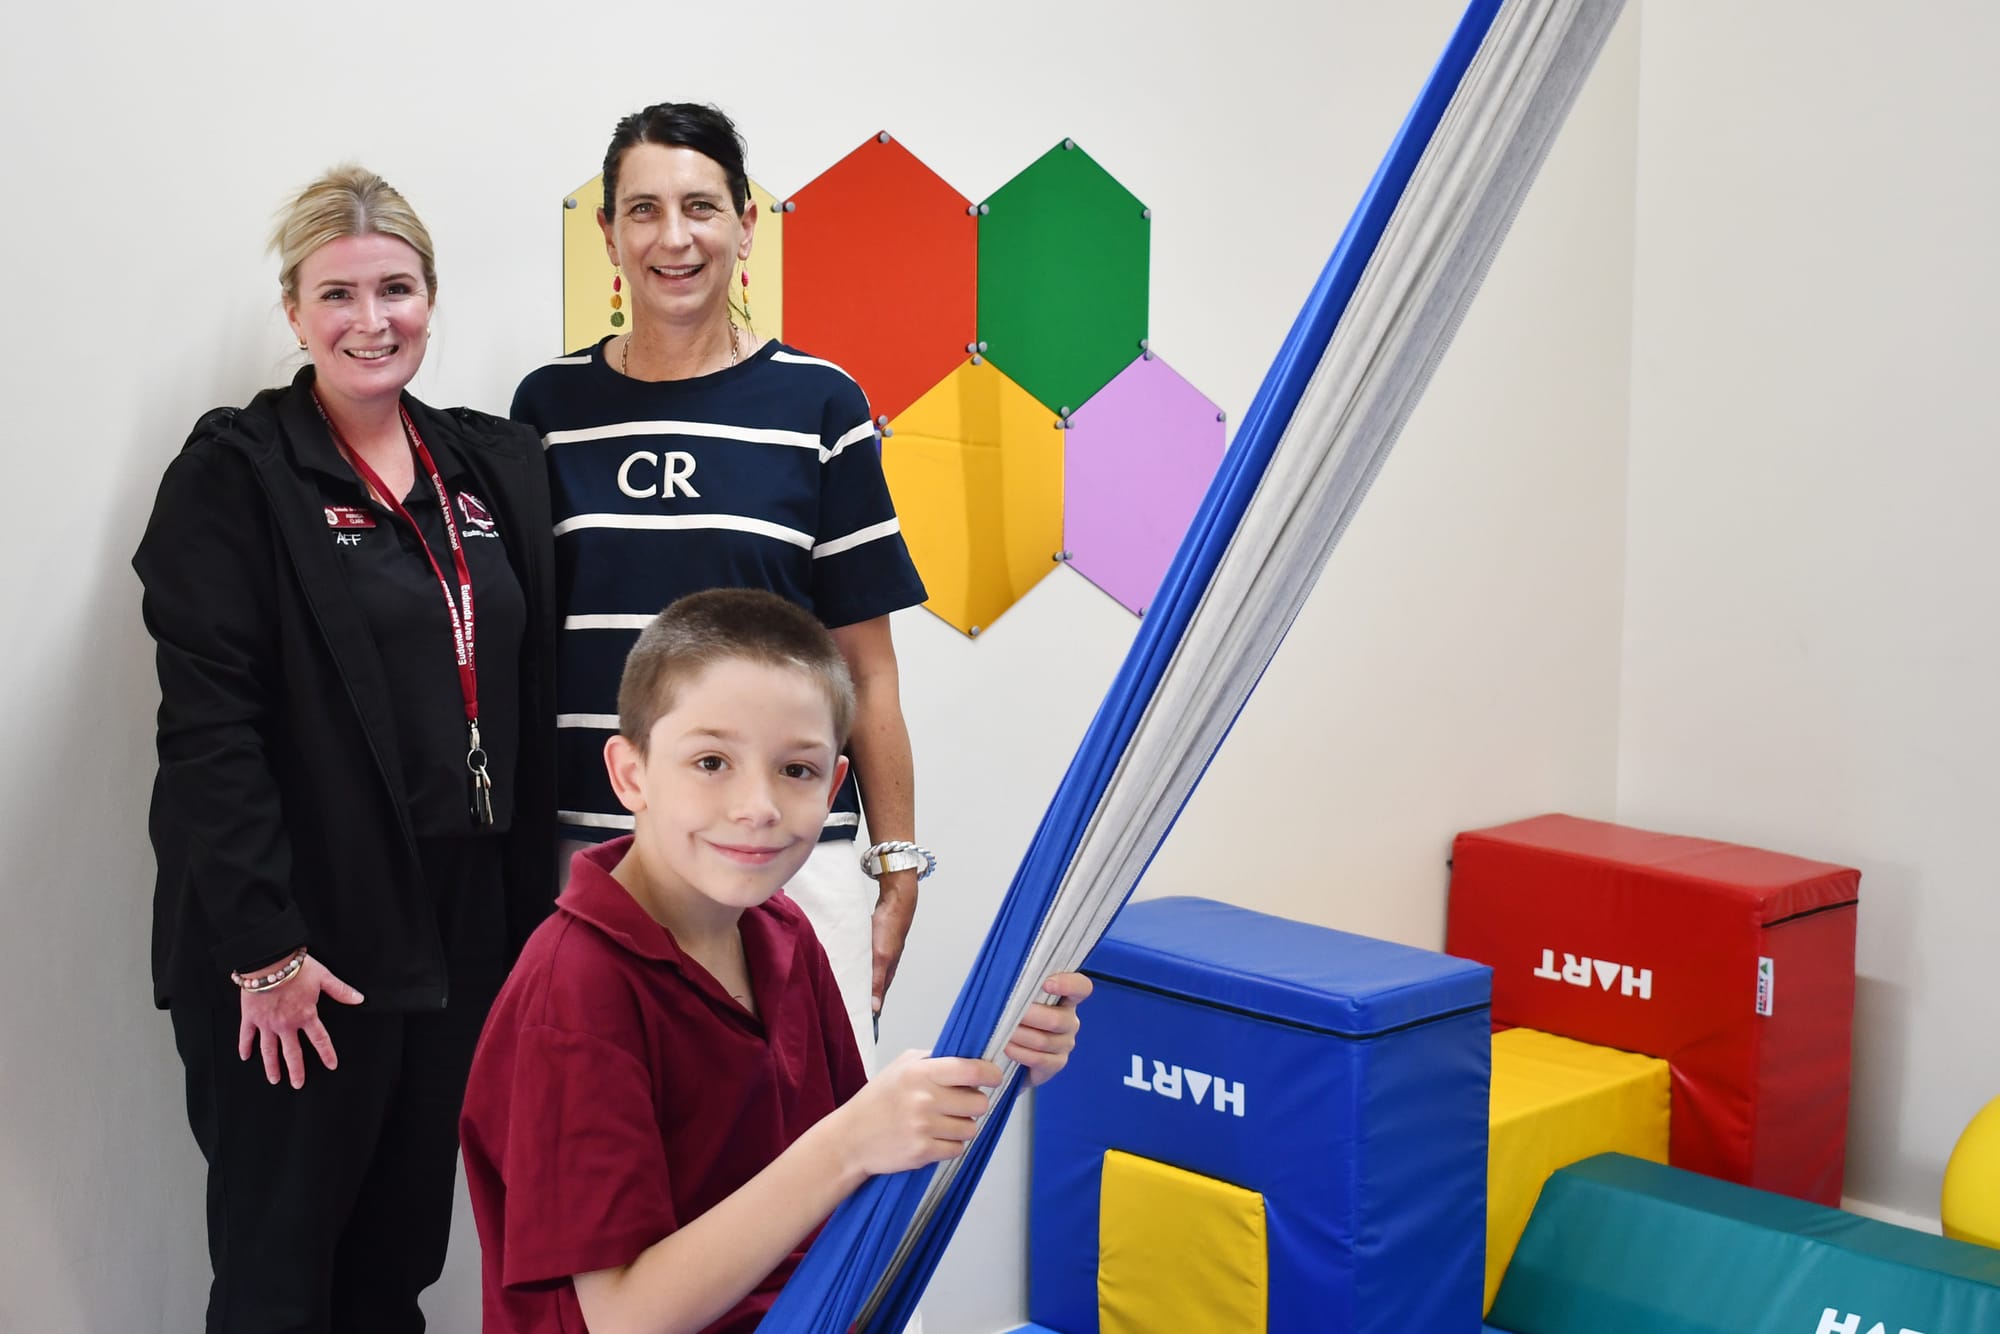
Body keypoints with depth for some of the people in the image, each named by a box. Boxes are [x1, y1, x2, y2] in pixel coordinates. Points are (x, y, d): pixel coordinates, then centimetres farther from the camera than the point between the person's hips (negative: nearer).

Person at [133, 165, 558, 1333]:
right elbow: (209, 729, -13)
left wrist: (531, 906, 7)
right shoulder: (233, 473, -6)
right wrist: (261, 945, -18)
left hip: (463, 931, 5)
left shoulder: (495, 467, 10)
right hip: (300, 945, -5)